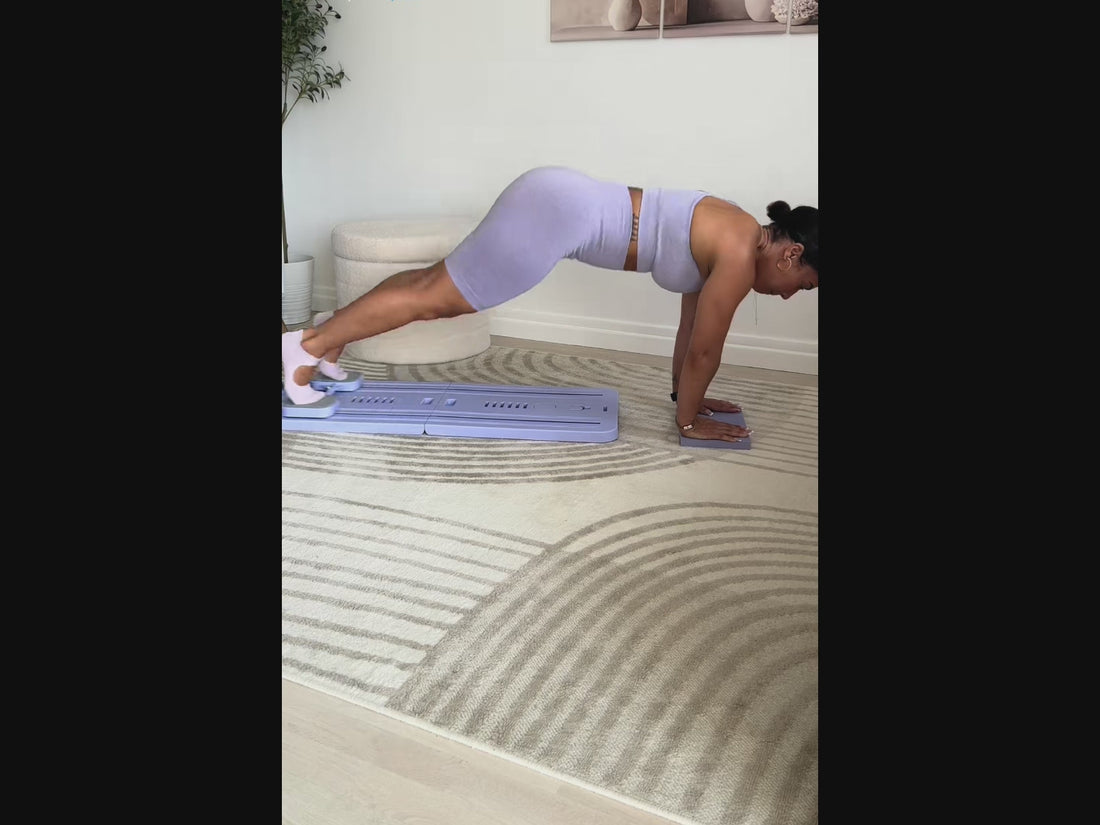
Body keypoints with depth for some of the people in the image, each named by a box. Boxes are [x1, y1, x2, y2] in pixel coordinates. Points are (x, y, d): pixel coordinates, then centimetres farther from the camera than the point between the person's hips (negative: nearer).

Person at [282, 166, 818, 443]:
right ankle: (308, 345, 10)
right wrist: (687, 420, 4)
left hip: (559, 201, 9)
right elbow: (705, 348, -8)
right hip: (558, 212, -9)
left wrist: (685, 393, 27)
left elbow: (692, 327, 22)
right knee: (435, 297, -1)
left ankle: (332, 329, 29)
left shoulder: (726, 238, 14)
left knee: (442, 283, 16)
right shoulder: (741, 254, -13)